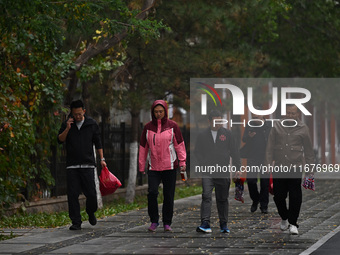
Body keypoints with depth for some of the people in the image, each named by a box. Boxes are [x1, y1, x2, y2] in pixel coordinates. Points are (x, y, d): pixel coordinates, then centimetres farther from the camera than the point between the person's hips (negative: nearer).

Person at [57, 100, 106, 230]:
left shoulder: (92, 124, 6)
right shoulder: (67, 124, 6)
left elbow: (98, 142, 12)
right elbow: (60, 140, -2)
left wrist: (102, 159, 6)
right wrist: (67, 129, -17)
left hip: (88, 165, -1)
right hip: (72, 166, 1)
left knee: (91, 193, -6)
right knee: (72, 195, -5)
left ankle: (91, 213, 24)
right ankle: (76, 222, 1)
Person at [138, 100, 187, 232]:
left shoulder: (172, 126, 1)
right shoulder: (148, 127, 7)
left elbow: (179, 144, 2)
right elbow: (143, 147, 12)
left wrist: (182, 162, -6)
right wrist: (141, 166, 11)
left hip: (170, 166, -1)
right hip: (153, 167, 1)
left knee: (168, 195, 2)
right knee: (152, 192, -14)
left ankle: (167, 223, 14)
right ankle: (154, 221, -1)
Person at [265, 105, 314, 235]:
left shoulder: (302, 128, 4)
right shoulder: (277, 127, 7)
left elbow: (308, 150, 9)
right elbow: (270, 147, 7)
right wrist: (269, 163, -1)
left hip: (295, 168, -1)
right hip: (279, 167, 2)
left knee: (295, 197, -3)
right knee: (278, 195, 4)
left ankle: (293, 224, 6)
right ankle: (284, 218, 29)